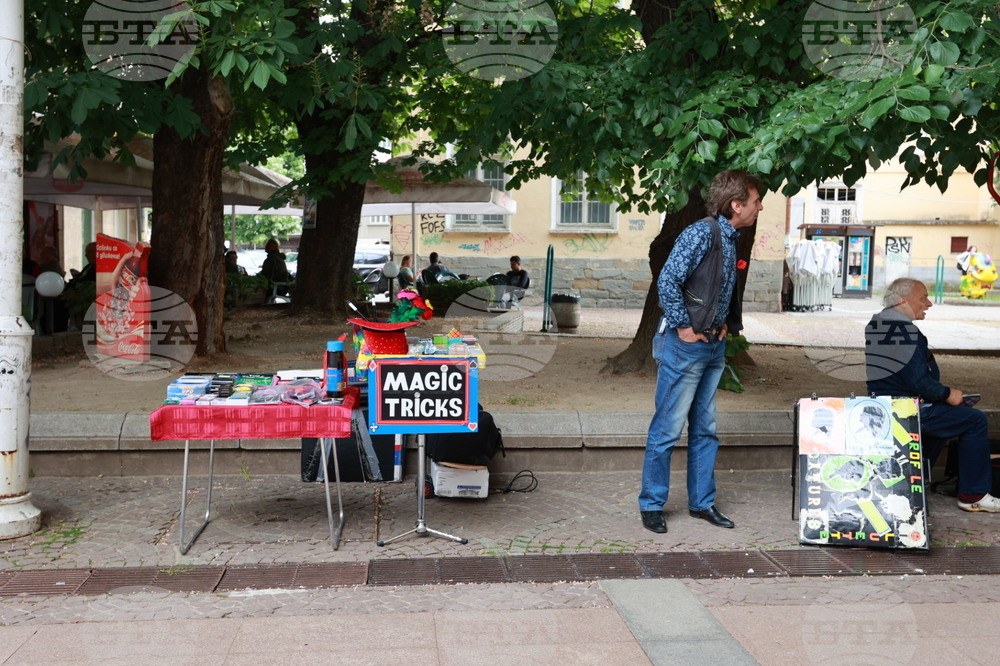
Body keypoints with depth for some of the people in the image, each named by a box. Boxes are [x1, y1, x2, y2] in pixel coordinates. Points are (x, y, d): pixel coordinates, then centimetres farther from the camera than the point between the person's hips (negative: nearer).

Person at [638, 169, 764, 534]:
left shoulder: (730, 238, 12)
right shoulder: (701, 233, -15)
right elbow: (667, 282, -22)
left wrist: (726, 325, 11)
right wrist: (684, 327, -17)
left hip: (713, 347, 9)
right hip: (685, 346, -9)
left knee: (705, 429, 15)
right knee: (668, 429, -1)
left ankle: (702, 501, 25)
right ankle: (651, 504, 11)